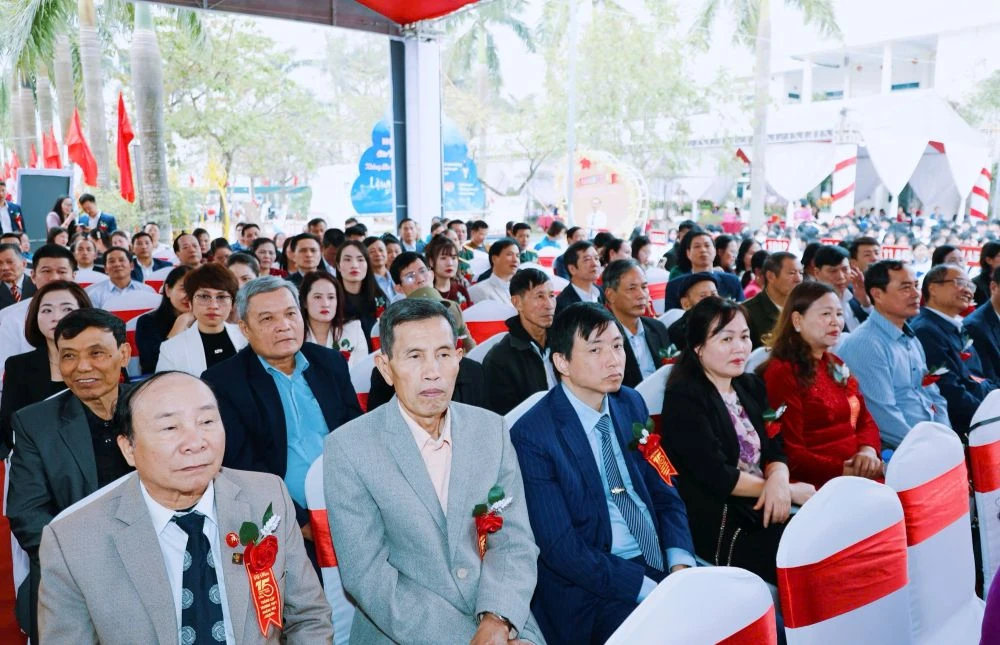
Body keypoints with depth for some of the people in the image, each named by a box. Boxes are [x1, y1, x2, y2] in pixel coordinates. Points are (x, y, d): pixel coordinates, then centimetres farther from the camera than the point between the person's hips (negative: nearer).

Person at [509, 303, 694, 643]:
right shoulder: (531, 436, -14)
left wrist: (681, 565, -7)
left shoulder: (632, 404, 5)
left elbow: (664, 492, 10)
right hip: (594, 589, -6)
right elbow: (561, 548, -15)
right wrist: (653, 590, -19)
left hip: (665, 561, 6)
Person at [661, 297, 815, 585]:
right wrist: (788, 490, -10)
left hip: (764, 508, 8)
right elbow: (716, 475, -17)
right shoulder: (683, 398, -11)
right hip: (718, 526, -7)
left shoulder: (751, 386, 13)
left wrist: (779, 480, -15)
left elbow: (774, 450, 9)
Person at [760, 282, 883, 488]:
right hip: (818, 483, -8)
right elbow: (790, 454, -12)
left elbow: (865, 420, 16)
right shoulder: (782, 373, -9)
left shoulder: (836, 366, 19)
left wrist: (868, 450, -5)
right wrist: (842, 470, -18)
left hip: (860, 473, 8)